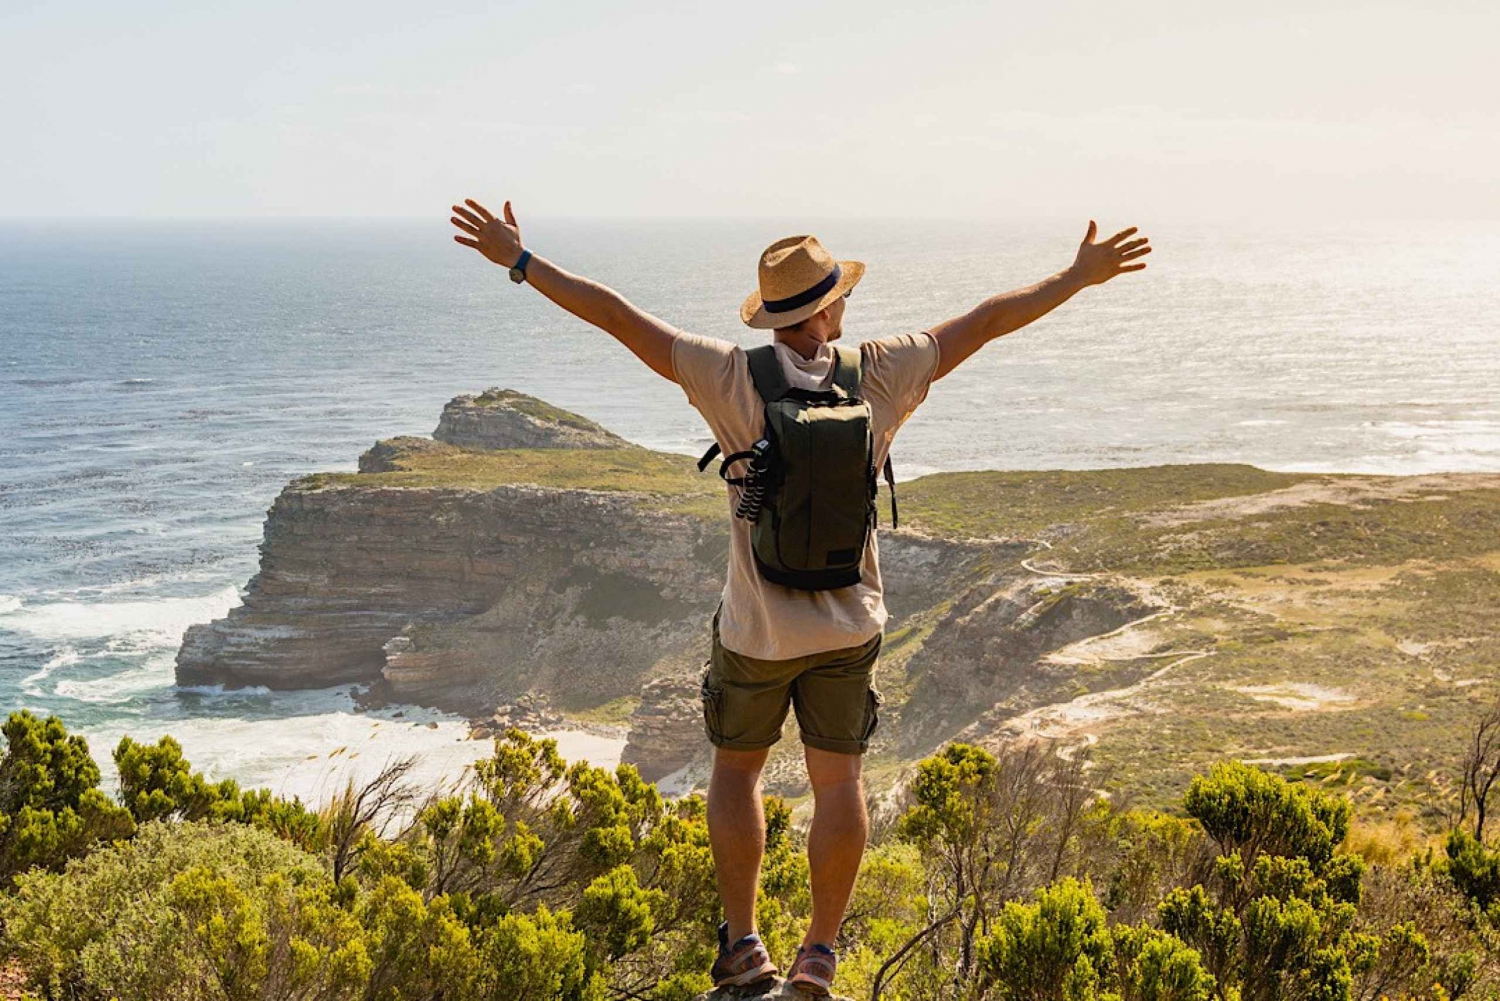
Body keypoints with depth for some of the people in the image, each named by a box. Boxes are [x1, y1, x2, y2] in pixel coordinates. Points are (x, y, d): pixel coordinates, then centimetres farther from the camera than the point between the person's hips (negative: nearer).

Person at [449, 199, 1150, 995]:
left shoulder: (733, 378, -15)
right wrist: (1082, 275, 10)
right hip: (848, 622, 1)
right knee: (838, 781, 10)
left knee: (735, 772, 16)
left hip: (756, 628, -1)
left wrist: (517, 260, -6)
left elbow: (616, 317, -13)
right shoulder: (879, 376, -9)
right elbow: (989, 320, -1)